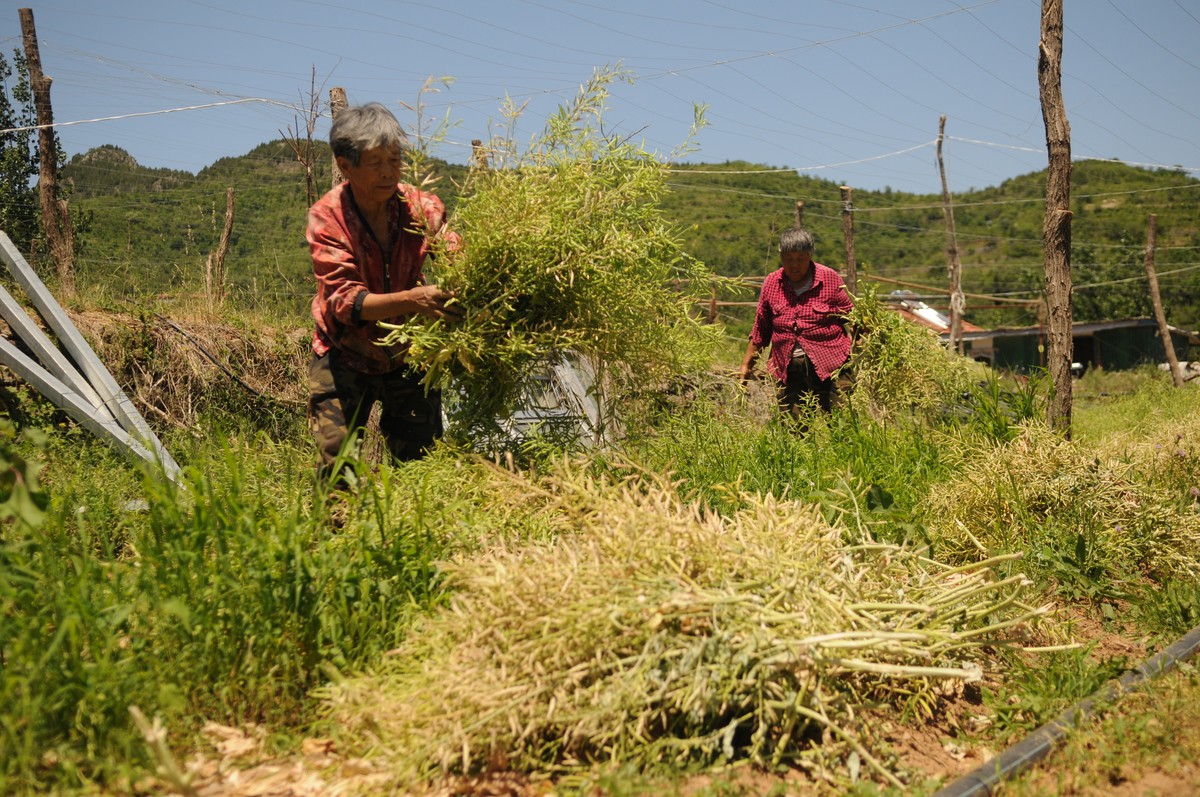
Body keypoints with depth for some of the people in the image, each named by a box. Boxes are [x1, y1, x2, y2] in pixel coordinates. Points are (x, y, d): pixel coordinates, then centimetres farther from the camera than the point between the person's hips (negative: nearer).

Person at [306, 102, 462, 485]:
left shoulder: (422, 207, -11)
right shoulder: (326, 217, -18)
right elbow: (345, 301, -26)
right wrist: (412, 300, -43)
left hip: (408, 355, 2)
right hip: (345, 357, -2)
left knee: (421, 461, 4)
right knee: (337, 467, -5)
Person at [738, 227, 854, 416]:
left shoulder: (830, 279, 2)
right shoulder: (771, 283, 10)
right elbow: (760, 329, 17)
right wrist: (746, 365, 17)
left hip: (828, 367, -2)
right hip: (787, 371, 3)